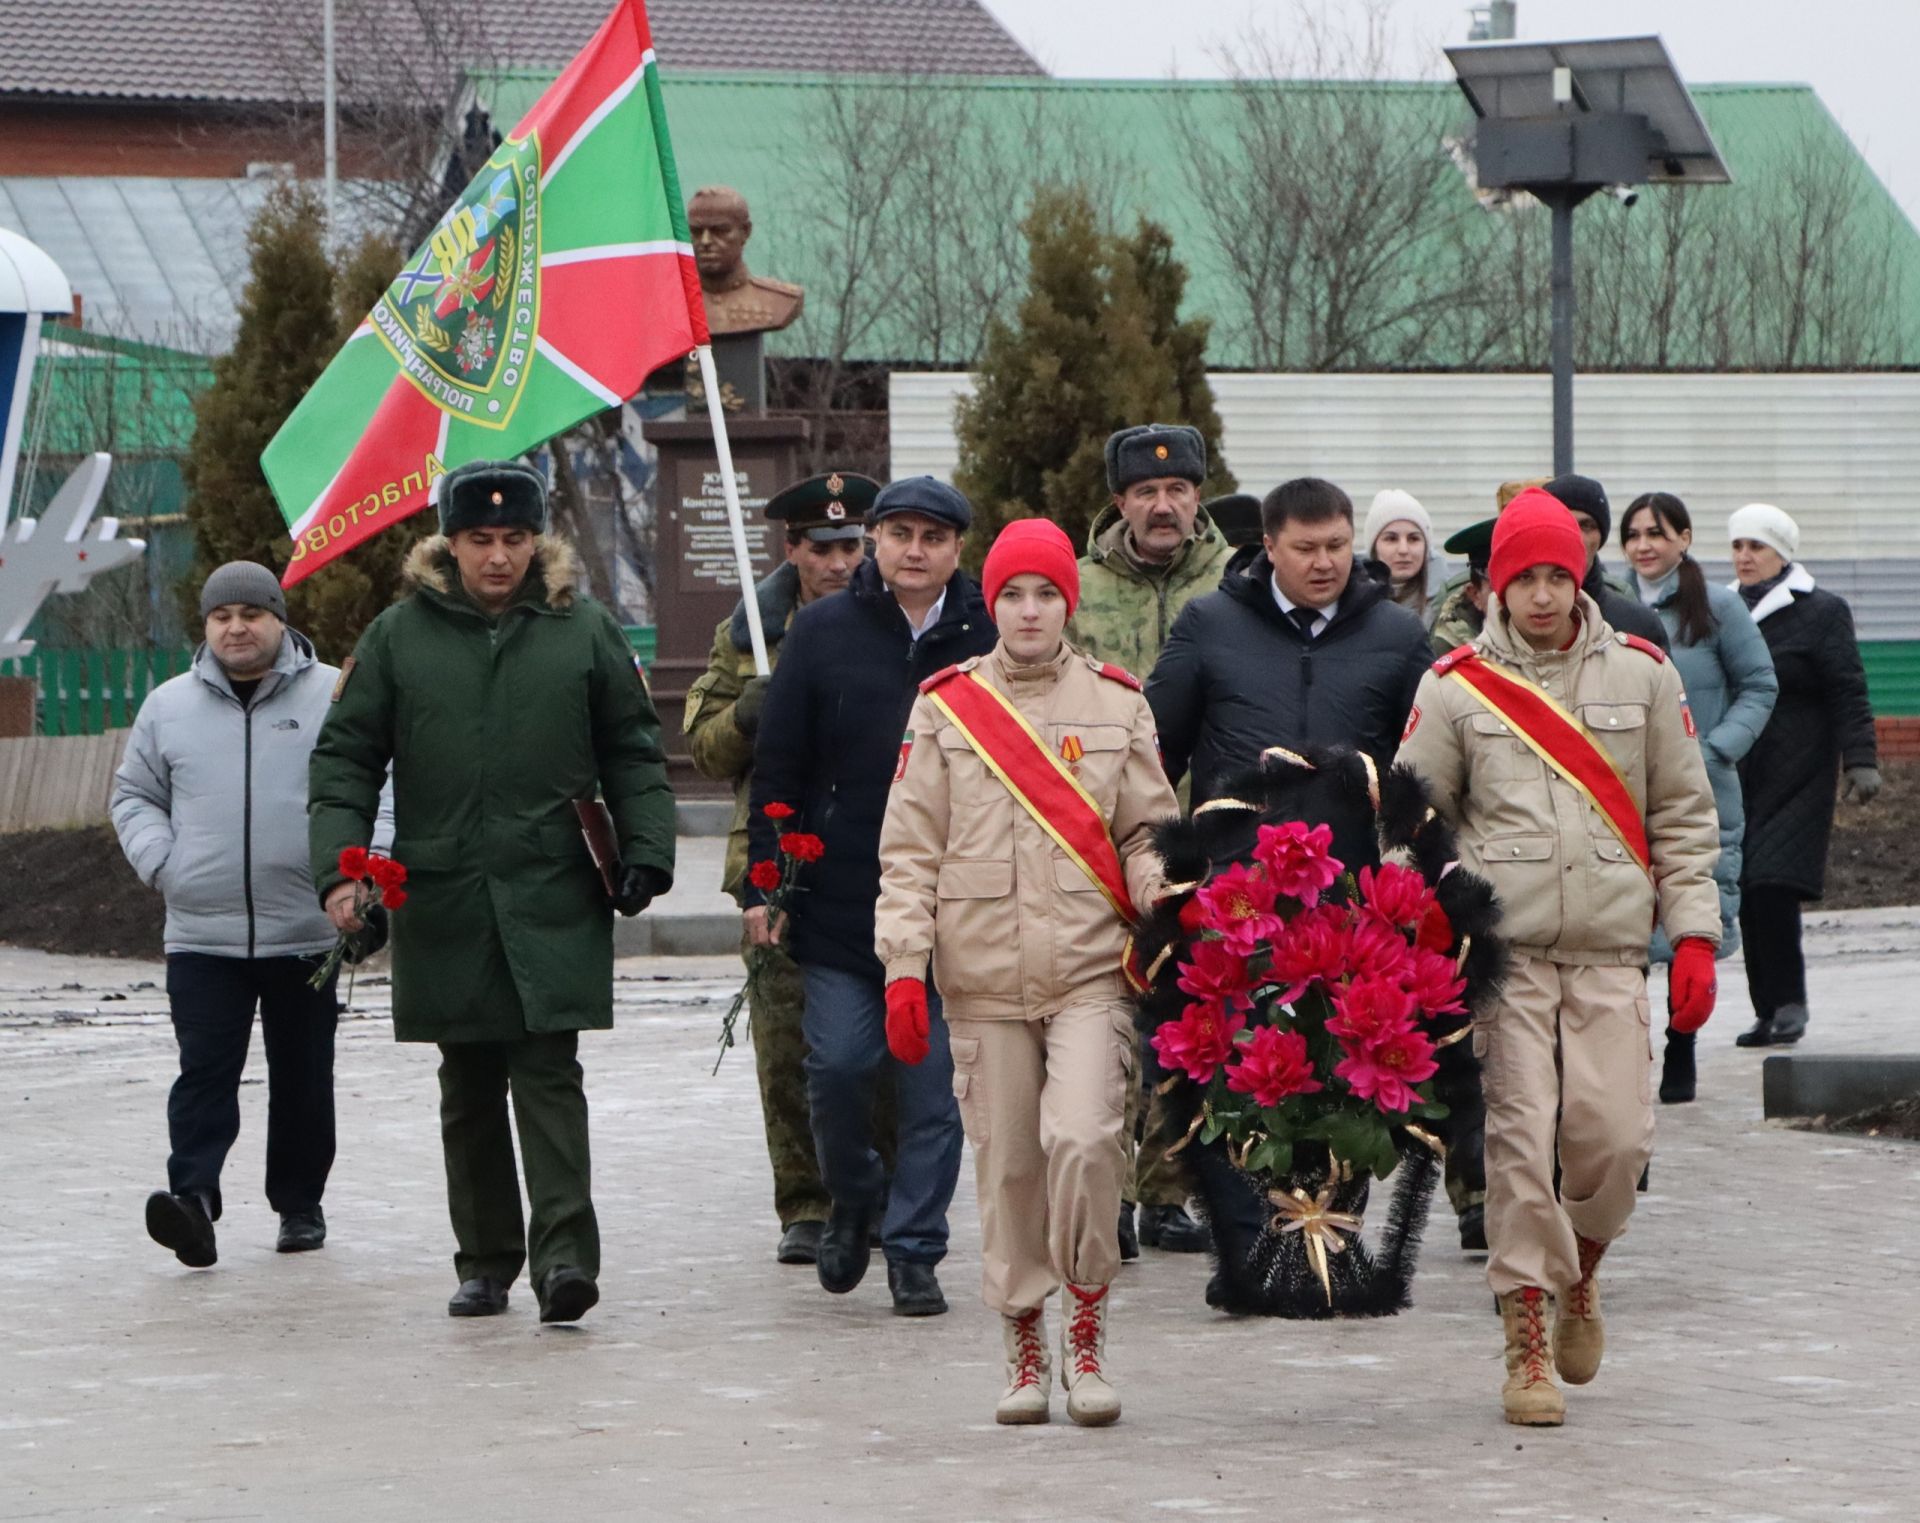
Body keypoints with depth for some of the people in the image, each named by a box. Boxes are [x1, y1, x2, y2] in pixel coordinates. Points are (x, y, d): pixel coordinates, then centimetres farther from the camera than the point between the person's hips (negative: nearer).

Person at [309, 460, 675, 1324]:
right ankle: (485, 1260, 17)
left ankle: (564, 1253, -14)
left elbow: (633, 755, 11)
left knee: (548, 1073, -10)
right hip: (441, 898, 2)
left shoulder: (584, 632, 5)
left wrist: (645, 855, 1)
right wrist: (338, 869, -5)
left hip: (554, 899, -2)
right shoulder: (399, 636, 5)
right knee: (469, 1090, 9)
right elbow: (345, 758, 6)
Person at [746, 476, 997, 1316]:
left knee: (934, 1082, 1)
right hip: (841, 896, 0)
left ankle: (915, 1252, 11)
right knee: (839, 1062, -5)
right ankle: (853, 1198, 23)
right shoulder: (822, 633, 4)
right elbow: (777, 767, 4)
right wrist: (765, 884, -1)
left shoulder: (992, 640, 4)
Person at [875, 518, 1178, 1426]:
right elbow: (909, 851, 7)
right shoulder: (946, 707, 8)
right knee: (1006, 1165, 3)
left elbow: (1146, 832, 13)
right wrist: (904, 967, -1)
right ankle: (1024, 1348, 16)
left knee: (1082, 1139, -18)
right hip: (985, 976, 1)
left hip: (1090, 968, -1)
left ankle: (1086, 1333, -3)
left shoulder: (1116, 705, 9)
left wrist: (1159, 891, -10)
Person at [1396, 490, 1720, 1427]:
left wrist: (1694, 935, 6)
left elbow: (1683, 816, 13)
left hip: (1610, 952, 1)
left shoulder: (1641, 674, 9)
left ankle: (1579, 1271, 21)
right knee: (1519, 1135, -9)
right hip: (1502, 945, -1)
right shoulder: (1456, 687, 5)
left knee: (1614, 1134, -10)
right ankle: (1526, 1342, 0)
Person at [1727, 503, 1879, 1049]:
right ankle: (1769, 1008, 7)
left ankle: (1788, 1004, -7)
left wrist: (1860, 762, -13)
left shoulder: (1820, 612, 0)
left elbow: (1848, 694, -4)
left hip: (1796, 777, -5)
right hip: (1737, 777, 5)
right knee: (1748, 897, 1)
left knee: (1774, 886, -15)